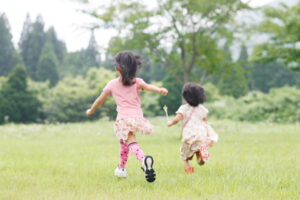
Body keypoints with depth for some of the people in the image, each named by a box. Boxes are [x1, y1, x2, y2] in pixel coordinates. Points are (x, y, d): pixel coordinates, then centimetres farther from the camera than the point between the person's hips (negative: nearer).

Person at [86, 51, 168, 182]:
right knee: (123, 142, 25)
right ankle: (121, 169, 35)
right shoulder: (137, 82, 10)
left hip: (123, 118, -3)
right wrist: (160, 90, -29)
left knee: (131, 142, -16)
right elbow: (148, 87, -12)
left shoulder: (112, 84, 9)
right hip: (137, 116, 3)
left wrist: (91, 111, 34)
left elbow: (100, 99, 19)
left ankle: (143, 160, -47)